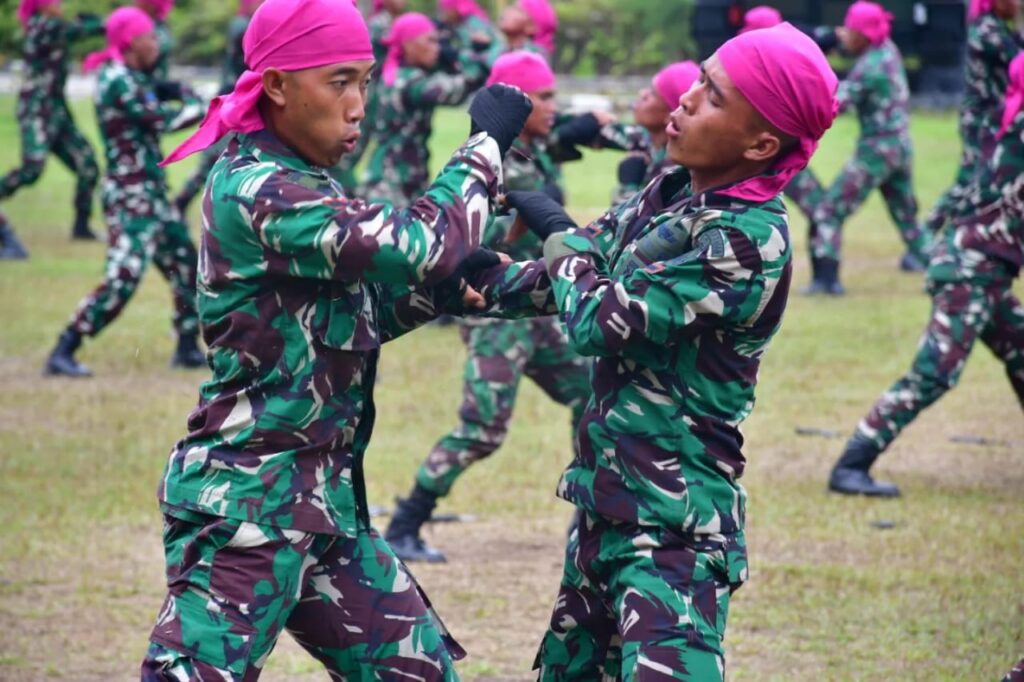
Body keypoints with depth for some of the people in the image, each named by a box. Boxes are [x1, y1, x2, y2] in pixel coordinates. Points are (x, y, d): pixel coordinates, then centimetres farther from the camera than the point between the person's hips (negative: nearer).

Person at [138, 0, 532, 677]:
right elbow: (418, 246, -24)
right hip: (248, 500, -10)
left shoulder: (299, 183, 10)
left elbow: (349, 322, 17)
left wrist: (439, 290, 0)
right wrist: (486, 146, -11)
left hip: (323, 495, 10)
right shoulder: (259, 194, -19)